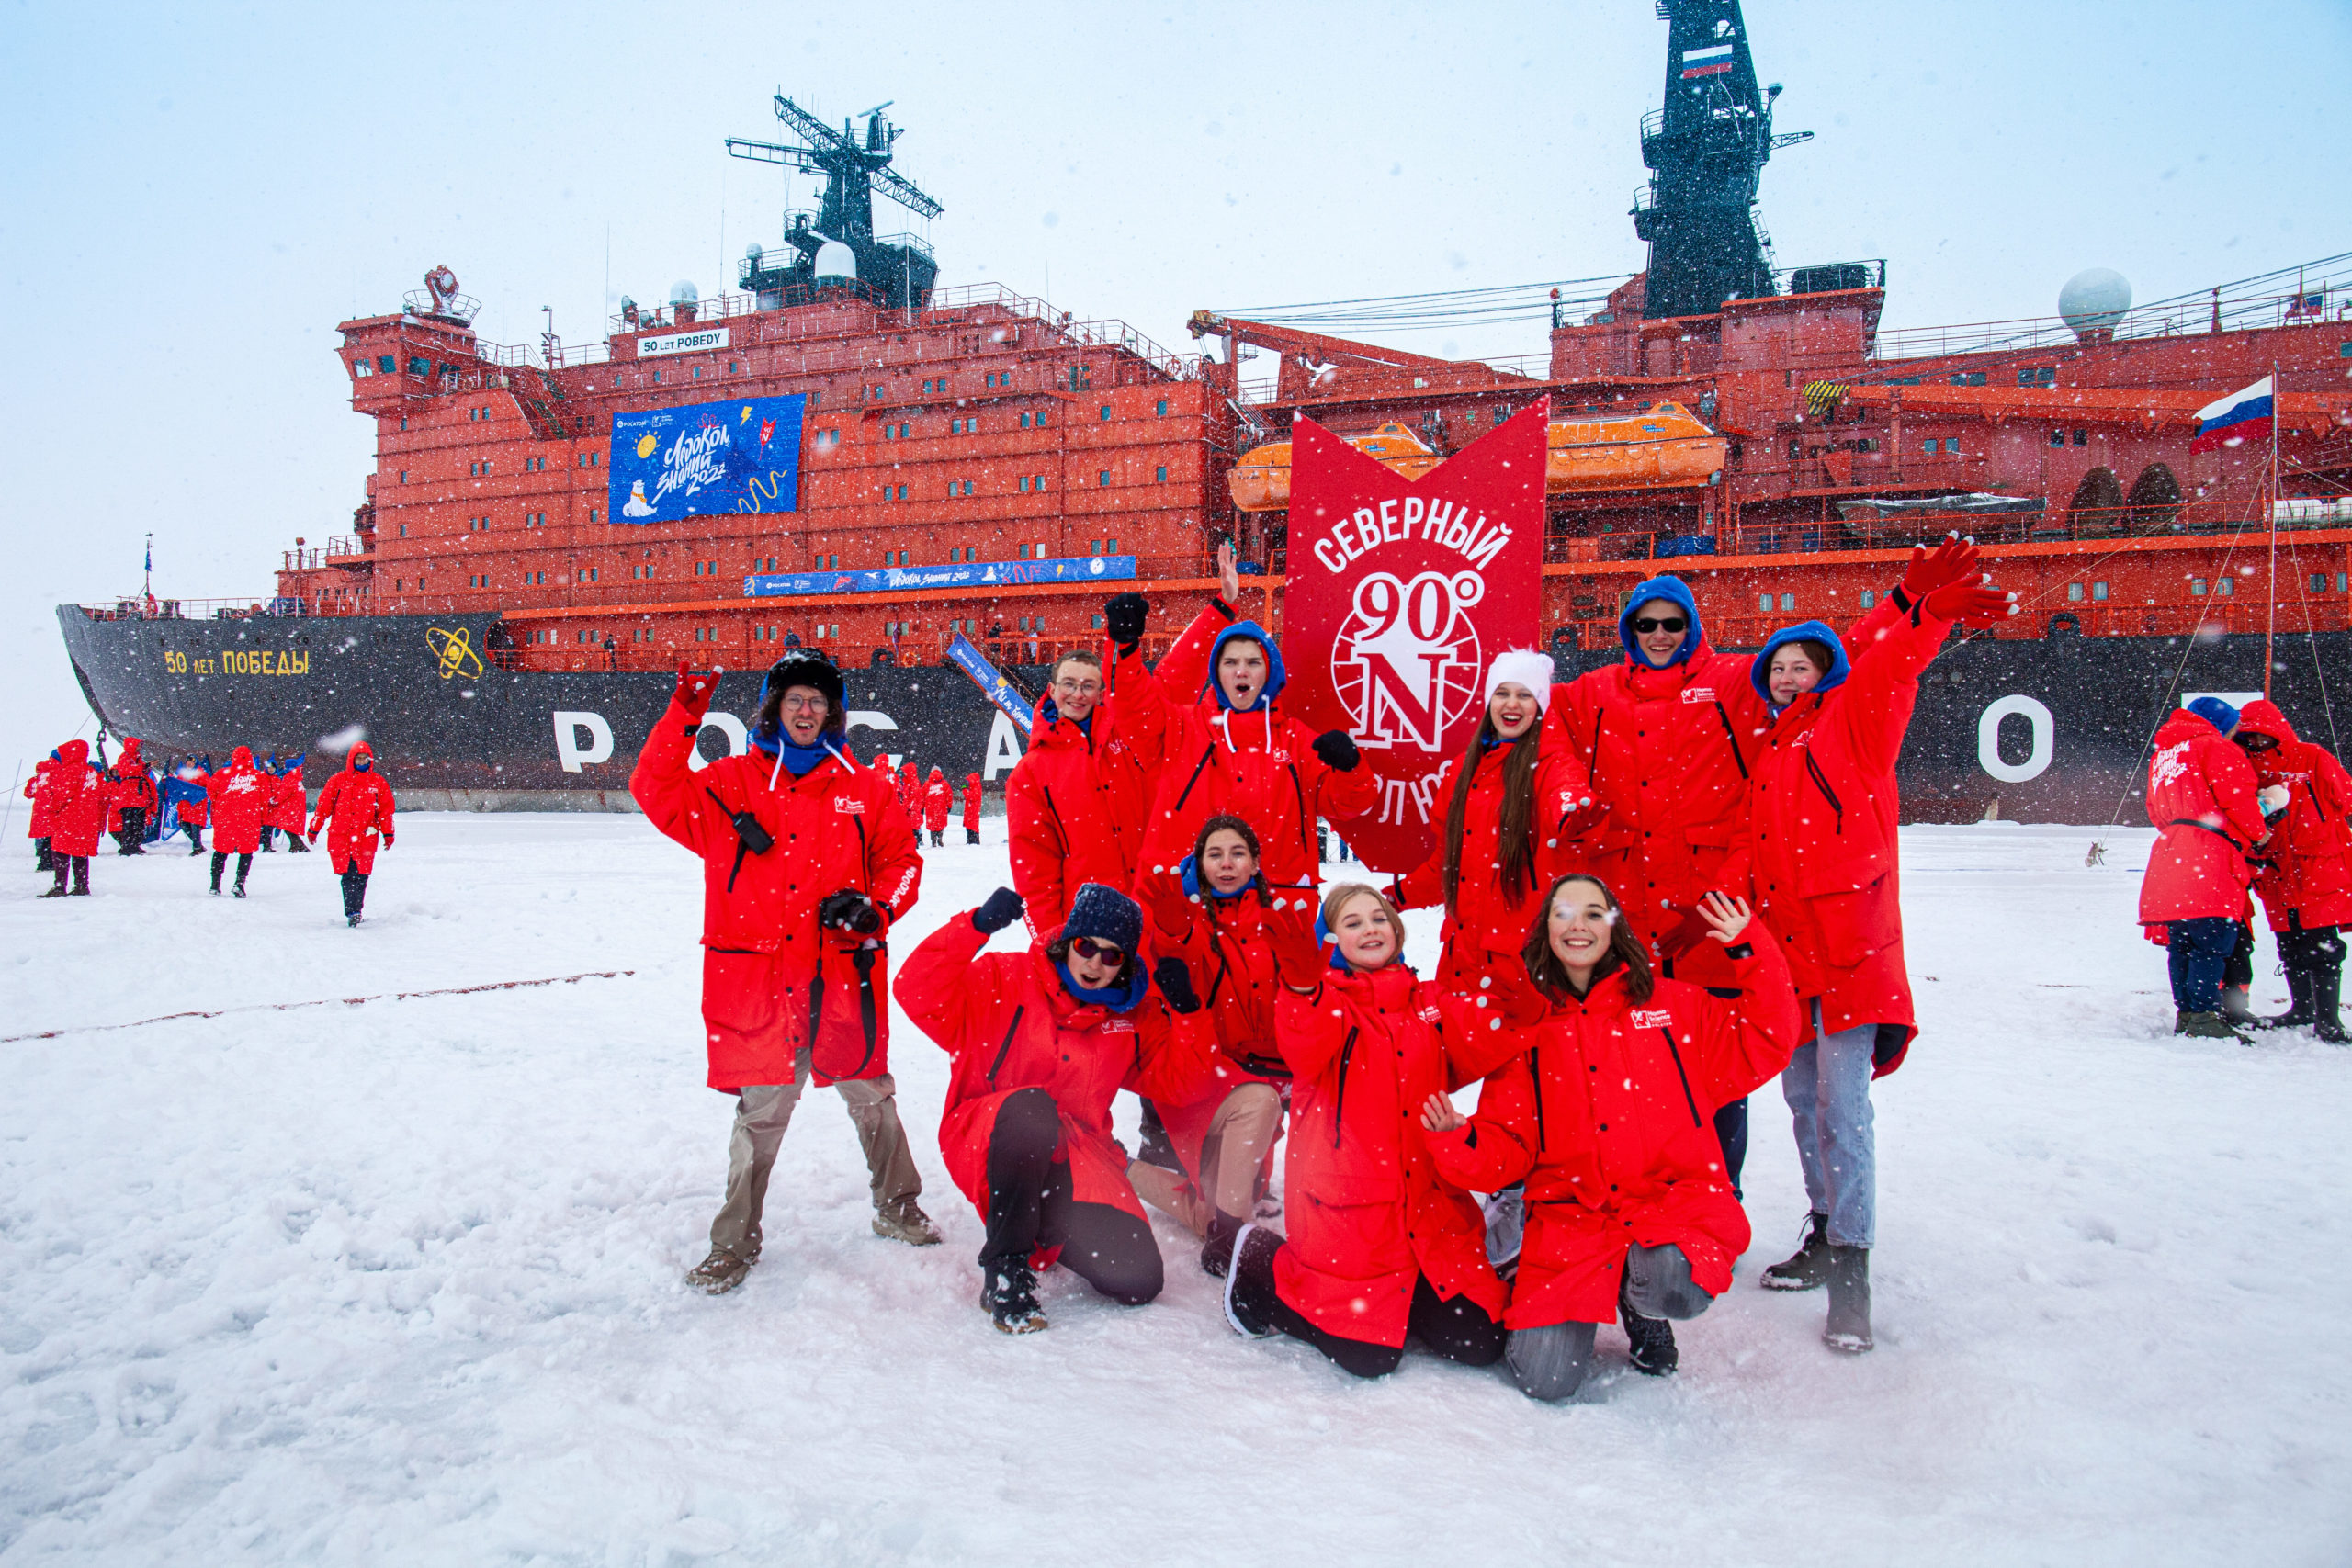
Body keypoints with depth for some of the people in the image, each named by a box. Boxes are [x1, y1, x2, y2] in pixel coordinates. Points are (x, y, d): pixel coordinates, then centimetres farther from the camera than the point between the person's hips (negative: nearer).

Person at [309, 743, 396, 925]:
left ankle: (355, 912, 8)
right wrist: (314, 828, 12)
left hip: (366, 836, 1)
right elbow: (324, 805, 11)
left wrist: (388, 833, 4)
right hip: (340, 835, 0)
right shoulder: (338, 780, 7)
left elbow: (386, 809, 10)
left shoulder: (378, 782, 10)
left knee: (361, 875, -2)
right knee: (348, 875, -7)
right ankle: (352, 912, -8)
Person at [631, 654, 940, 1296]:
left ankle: (897, 1208, 31)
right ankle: (736, 1241, 15)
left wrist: (874, 908, -8)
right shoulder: (732, 782, 7)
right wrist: (685, 714, -12)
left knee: (871, 1095, 11)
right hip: (759, 972, -1)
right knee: (761, 1110, 1)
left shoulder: (865, 787, 9)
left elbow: (902, 860, 11)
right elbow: (657, 793, -5)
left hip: (846, 972, 1)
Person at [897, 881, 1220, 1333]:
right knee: (1031, 1107, -40)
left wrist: (1186, 1011, -8)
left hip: (1074, 1158, 4)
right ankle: (1005, 1267, -22)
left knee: (1137, 1280, -13)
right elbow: (919, 995, -17)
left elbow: (1177, 1082, 5)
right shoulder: (1007, 980, -5)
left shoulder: (1136, 1016, 9)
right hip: (985, 1142, -4)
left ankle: (1047, 1230, 20)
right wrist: (976, 926, -29)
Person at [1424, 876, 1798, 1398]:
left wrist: (1750, 951, 0)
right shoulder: (1525, 1024, 8)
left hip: (1672, 1200, 0)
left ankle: (1642, 1306, 5)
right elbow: (1508, 1143, 6)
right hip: (1569, 1214, 0)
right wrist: (1459, 1143, -16)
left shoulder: (1672, 1004, 9)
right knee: (1545, 1380, -15)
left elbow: (1764, 1046, 6)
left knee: (1677, 1289, -34)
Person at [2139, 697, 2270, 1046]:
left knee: (2182, 943, 8)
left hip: (2168, 854, 8)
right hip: (2209, 855, -8)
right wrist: (2259, 835, 7)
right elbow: (2236, 797, -7)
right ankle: (2204, 1016, -18)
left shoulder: (2162, 755, 27)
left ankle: (2186, 1014, 8)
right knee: (2213, 940, -11)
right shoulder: (2215, 747, 3)